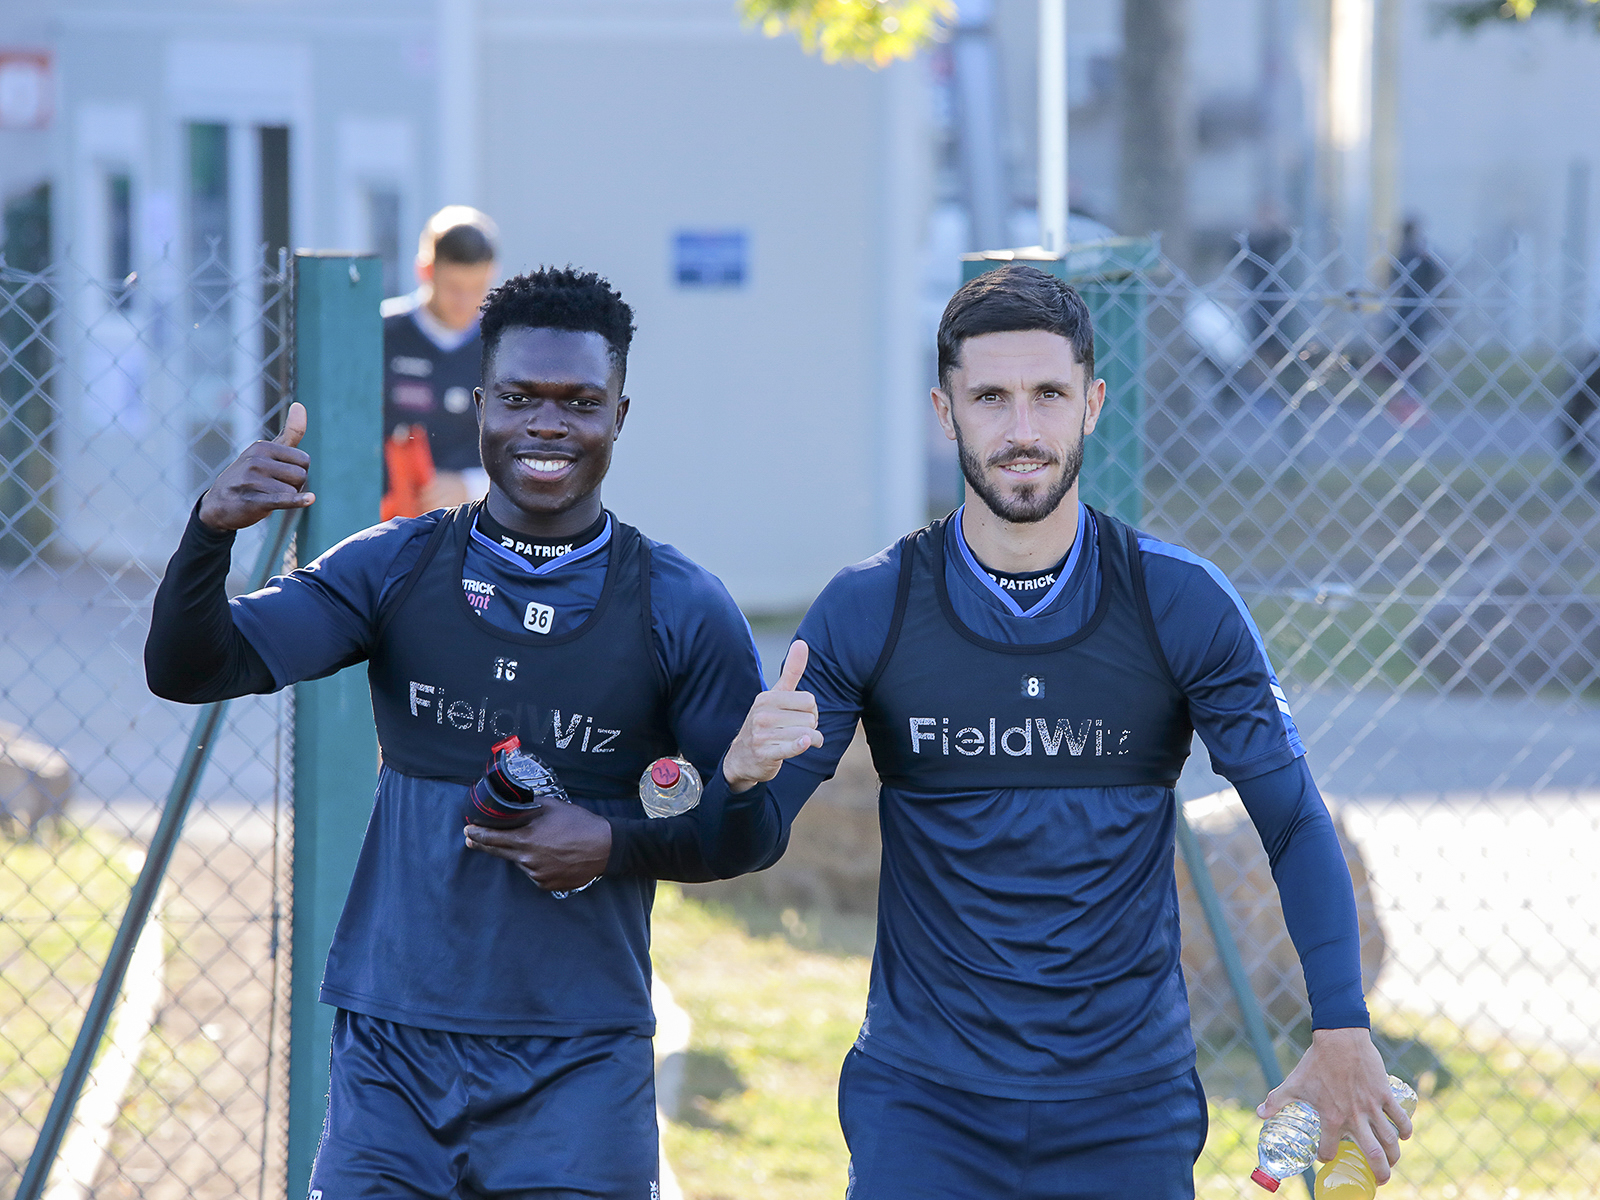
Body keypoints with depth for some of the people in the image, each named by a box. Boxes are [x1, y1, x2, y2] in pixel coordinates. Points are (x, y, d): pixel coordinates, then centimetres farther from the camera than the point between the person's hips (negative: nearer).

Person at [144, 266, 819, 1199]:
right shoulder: (396, 570, 4)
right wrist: (213, 531, -22)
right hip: (393, 1054, 1)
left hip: (581, 1066, -1)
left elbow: (743, 835, 6)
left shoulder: (682, 612, 0)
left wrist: (616, 845, -13)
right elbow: (188, 670, -4)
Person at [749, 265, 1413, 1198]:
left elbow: (1296, 823, 1)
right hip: (923, 1100, 0)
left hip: (1129, 1105, 1)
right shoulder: (867, 612, -1)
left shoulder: (1181, 605, -1)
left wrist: (1344, 1035, -11)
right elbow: (756, 833, -1)